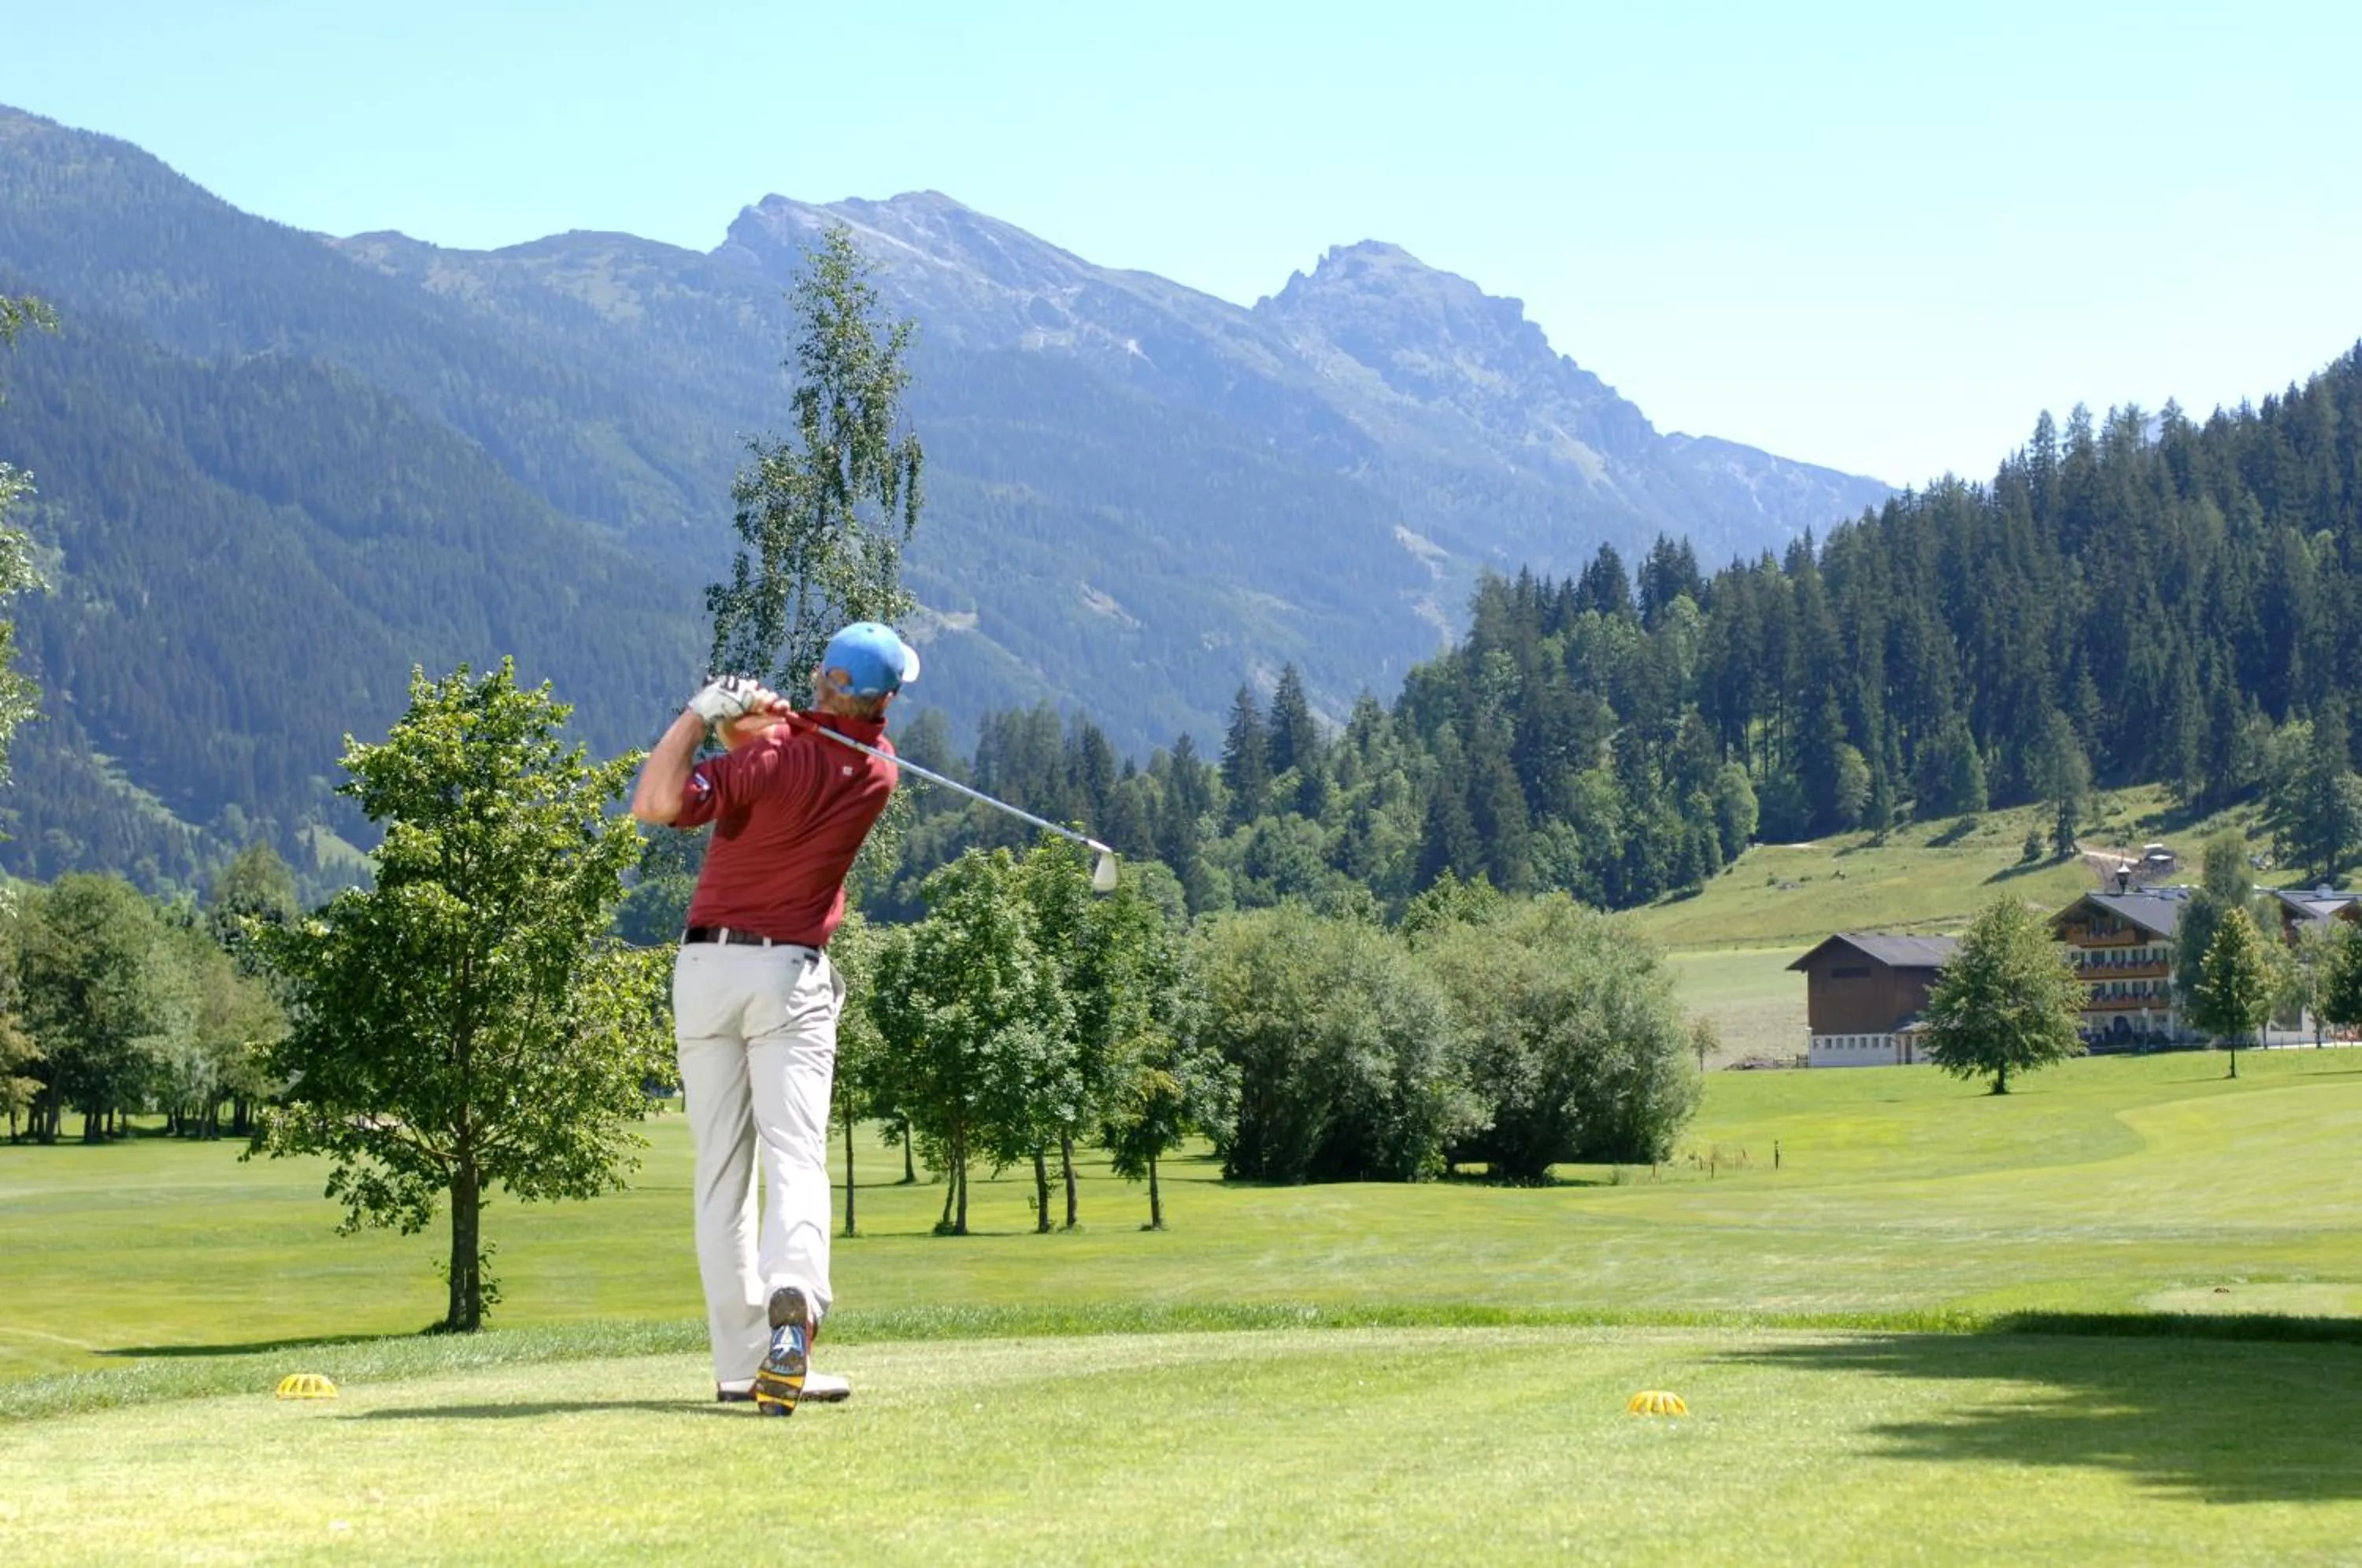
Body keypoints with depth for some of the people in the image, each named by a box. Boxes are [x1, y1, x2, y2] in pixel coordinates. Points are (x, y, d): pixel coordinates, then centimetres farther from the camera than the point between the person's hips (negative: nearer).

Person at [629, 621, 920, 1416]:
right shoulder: (876, 774, 1)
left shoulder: (771, 758, -14)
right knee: (795, 1154, -9)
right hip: (791, 973, 1)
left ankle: (741, 1363, 5)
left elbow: (655, 803, -23)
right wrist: (755, 716, -6)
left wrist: (702, 712, -16)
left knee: (721, 1171, 5)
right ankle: (792, 1300, -37)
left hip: (705, 969, -1)